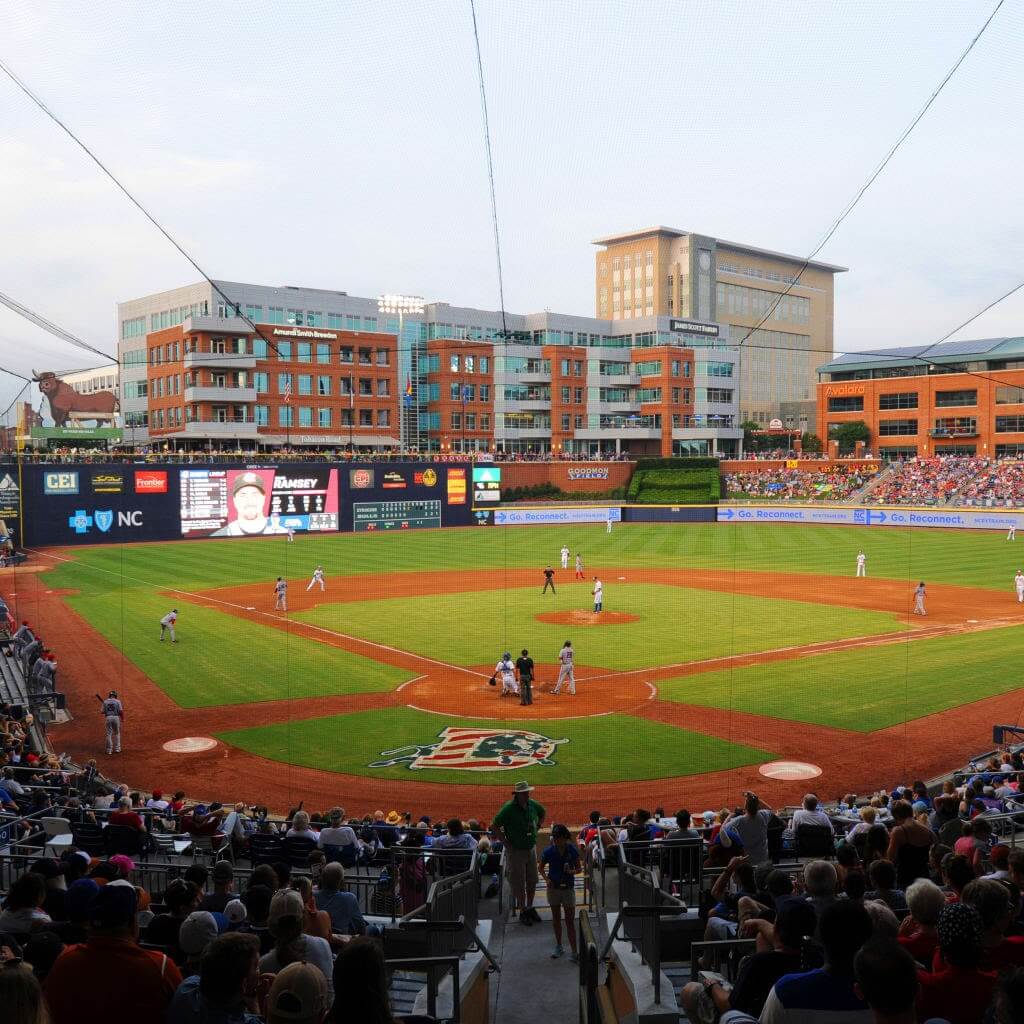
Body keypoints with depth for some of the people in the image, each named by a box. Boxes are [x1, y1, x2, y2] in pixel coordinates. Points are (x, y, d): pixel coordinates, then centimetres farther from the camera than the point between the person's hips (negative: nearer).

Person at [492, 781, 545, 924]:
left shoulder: (533, 805, -4)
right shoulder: (509, 808, -19)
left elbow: (542, 815, 19)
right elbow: (494, 826, -15)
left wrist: (536, 830, 9)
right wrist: (506, 842, -14)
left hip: (531, 848, 5)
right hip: (515, 851, -5)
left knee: (532, 881, 14)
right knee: (519, 883, 4)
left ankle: (530, 907, 30)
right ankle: (523, 911, 17)